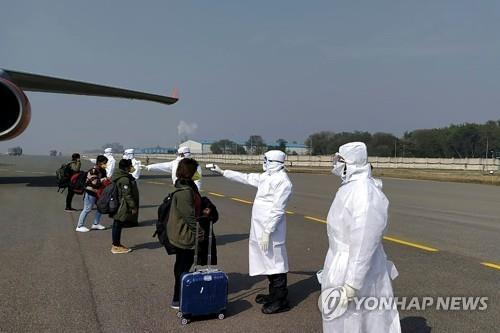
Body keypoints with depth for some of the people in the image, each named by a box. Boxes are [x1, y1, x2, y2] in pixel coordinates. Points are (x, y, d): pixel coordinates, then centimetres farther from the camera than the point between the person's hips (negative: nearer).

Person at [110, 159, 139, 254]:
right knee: (118, 225, -1)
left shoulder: (119, 176, 11)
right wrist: (133, 207, -17)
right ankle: (116, 247, 9)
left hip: (118, 206, 10)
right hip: (123, 207, -10)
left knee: (117, 226, 17)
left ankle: (117, 244, 28)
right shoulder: (124, 179, -22)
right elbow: (127, 195, -23)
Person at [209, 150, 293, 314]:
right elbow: (246, 177, 21)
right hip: (260, 227, 9)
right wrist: (223, 172, 23)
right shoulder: (266, 176, 11)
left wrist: (267, 232, -21)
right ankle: (273, 294, 32)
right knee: (268, 260, 18)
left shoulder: (283, 181, -17)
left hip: (271, 228, -9)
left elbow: (277, 210, -21)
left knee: (275, 262, 0)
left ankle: (281, 301, 11)